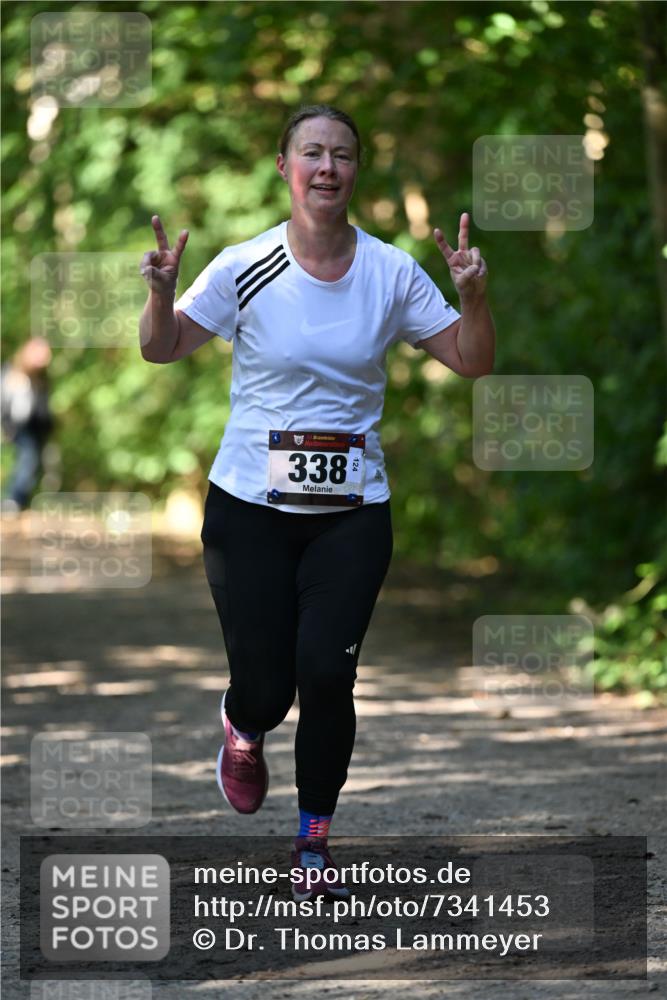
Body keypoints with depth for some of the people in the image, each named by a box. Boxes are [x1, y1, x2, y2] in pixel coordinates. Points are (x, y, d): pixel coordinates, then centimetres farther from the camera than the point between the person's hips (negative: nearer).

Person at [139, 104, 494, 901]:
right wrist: (162, 292, -16)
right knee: (267, 688, -3)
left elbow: (471, 360, 4)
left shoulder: (391, 273, 0)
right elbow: (161, 348, 4)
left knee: (327, 673, -11)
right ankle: (244, 731, 38)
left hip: (352, 512, 1)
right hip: (250, 507, -1)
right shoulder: (245, 269, -5)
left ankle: (315, 842, 10)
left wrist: (472, 294, -14)